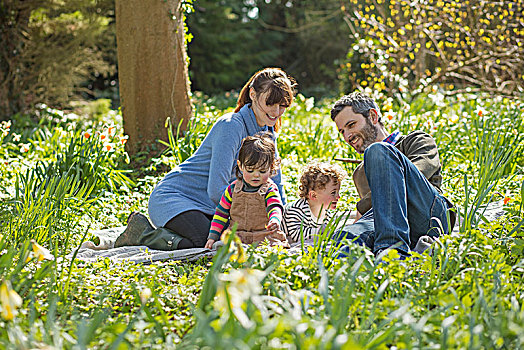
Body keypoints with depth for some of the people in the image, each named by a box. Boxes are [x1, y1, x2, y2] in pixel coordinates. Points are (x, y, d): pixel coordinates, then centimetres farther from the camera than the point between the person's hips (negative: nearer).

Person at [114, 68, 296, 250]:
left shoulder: (267, 131, 6)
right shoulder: (231, 126, -21)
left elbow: (274, 184, 14)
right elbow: (216, 189, -25)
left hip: (206, 207, 9)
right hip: (171, 198, -9)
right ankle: (142, 231, -6)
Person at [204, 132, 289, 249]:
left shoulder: (270, 190, -1)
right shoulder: (233, 188, 9)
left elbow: (275, 208, -18)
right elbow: (222, 212, 16)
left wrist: (275, 221, -43)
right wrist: (212, 237, 10)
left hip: (264, 236, -2)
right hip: (237, 237, 2)